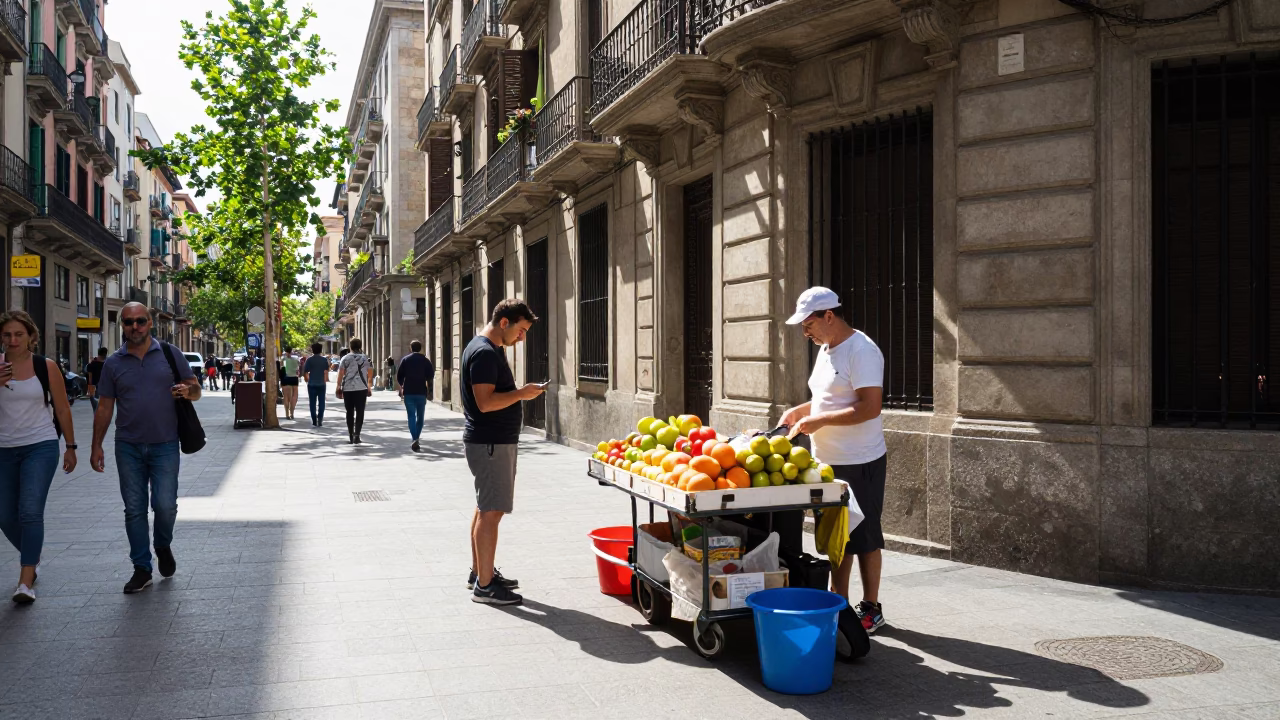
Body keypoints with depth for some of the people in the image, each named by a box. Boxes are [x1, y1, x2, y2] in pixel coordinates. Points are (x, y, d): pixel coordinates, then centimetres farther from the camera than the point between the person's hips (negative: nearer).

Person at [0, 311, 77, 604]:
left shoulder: (46, 367, -2)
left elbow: (62, 409, 4)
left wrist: (71, 447, 6)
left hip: (40, 447, -3)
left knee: (30, 512, -14)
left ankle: (26, 582, -11)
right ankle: (32, 556, 38)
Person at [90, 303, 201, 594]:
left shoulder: (169, 353, 2)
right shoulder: (114, 363, 6)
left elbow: (196, 389, 6)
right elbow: (104, 407, 8)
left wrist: (188, 390, -18)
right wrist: (96, 446, 3)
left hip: (165, 444, -2)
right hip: (128, 447, 2)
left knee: (165, 505, -6)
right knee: (134, 509, 5)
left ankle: (163, 546, 25)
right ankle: (142, 569, 15)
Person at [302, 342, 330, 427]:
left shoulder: (309, 360, -6)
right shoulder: (324, 359, 0)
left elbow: (305, 372, -7)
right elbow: (326, 372, -1)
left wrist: (307, 379, 11)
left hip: (312, 384, -1)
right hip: (322, 384, 1)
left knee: (313, 403, 6)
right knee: (321, 403, 6)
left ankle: (314, 421, 6)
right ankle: (320, 420, -4)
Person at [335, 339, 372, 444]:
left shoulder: (345, 358, 3)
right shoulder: (366, 358, 6)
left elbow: (340, 374, -1)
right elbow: (370, 375, 9)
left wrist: (339, 388, 6)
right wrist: (369, 387, 19)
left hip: (347, 388, 1)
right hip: (362, 388, 0)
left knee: (350, 412, 11)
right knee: (360, 412, 0)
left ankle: (351, 436, 14)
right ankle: (356, 435, -13)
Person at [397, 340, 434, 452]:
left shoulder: (405, 359, 1)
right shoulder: (425, 360, 1)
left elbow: (399, 376, 1)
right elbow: (431, 375, -6)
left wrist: (402, 385, 19)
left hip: (408, 392, 0)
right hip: (421, 392, 0)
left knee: (411, 416, -1)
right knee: (420, 416, 13)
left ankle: (414, 440, -16)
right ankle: (416, 439, 16)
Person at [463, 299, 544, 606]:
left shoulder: (492, 350, 16)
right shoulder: (484, 353, -17)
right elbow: (485, 402, -25)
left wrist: (520, 391, 12)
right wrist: (521, 393, -18)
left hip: (494, 442, 11)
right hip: (490, 443, -11)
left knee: (486, 509, 17)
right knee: (491, 512, -7)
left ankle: (479, 572, 27)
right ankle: (484, 585, -3)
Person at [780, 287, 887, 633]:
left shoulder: (861, 351, -17)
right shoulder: (826, 349, 13)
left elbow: (869, 407, -24)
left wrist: (820, 420, -22)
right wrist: (801, 410, 7)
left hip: (859, 464, -9)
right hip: (829, 462, 9)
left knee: (864, 538, 1)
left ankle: (871, 610, 13)